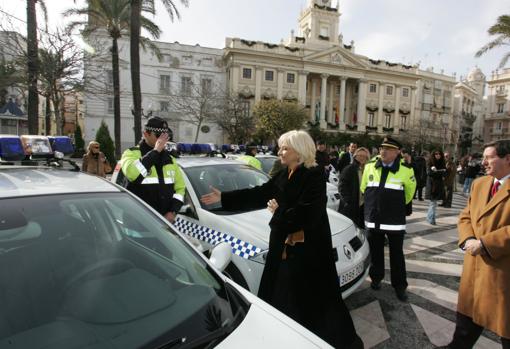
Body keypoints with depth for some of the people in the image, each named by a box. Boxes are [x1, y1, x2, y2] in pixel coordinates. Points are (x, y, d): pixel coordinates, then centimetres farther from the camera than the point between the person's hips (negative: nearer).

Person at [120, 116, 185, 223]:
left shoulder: (169, 158, 14)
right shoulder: (132, 154, -3)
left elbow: (180, 186, 14)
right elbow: (131, 173, -27)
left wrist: (173, 211, 0)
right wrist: (155, 151, -20)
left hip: (165, 219, 5)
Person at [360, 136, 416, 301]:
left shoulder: (405, 170, -7)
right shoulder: (369, 167, -1)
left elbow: (410, 190, 10)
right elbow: (363, 189, 13)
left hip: (395, 220, -2)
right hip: (373, 218, 2)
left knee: (397, 255, 10)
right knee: (376, 252, 16)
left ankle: (400, 286, 25)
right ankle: (376, 278, 35)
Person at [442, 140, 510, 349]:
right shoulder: (479, 184, 8)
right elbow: (465, 216, 10)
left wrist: (484, 243, -22)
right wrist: (468, 240, -7)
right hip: (475, 263, 6)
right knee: (468, 313, 23)